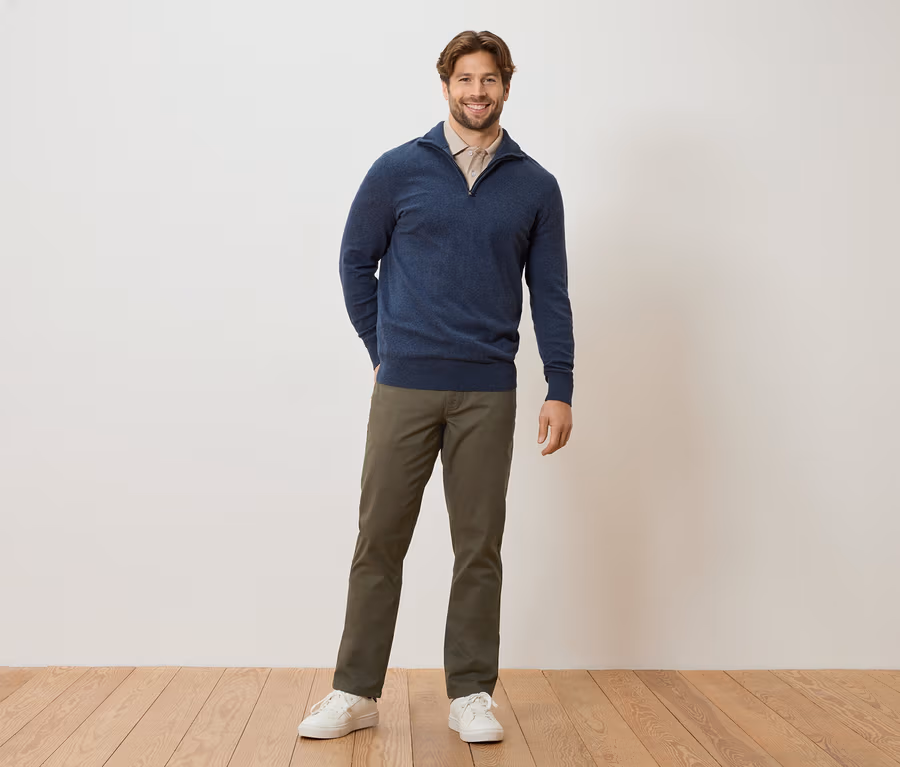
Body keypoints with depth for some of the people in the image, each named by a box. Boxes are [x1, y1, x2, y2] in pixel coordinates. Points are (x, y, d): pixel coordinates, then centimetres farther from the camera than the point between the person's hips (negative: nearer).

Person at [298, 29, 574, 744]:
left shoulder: (535, 186, 6)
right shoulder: (399, 169, 2)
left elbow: (550, 294, 6)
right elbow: (356, 260, 10)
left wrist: (560, 390, 0)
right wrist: (382, 350, 8)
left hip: (489, 395, 1)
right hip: (405, 388, -1)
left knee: (480, 548, 6)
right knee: (380, 540, 3)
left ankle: (472, 693, 19)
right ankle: (357, 691, 16)